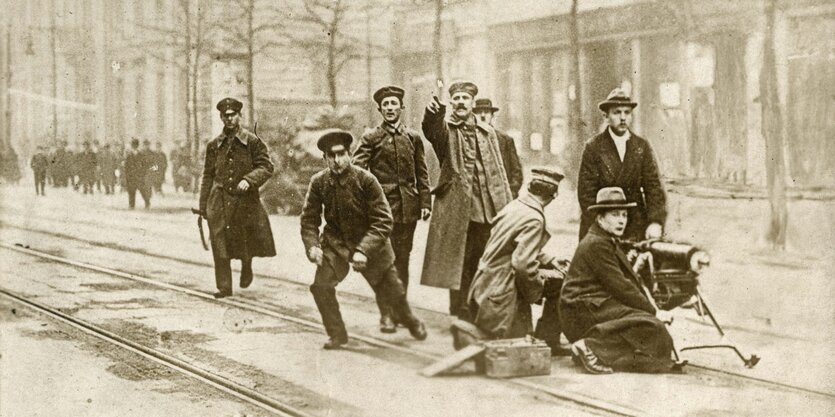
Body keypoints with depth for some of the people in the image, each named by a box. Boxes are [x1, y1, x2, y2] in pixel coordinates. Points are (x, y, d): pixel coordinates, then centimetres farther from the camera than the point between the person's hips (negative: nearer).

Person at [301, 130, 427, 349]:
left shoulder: (366, 180, -22)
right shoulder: (318, 182, -13)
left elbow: (383, 221, -21)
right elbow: (309, 219, -2)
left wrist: (363, 250, -30)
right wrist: (312, 245, -19)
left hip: (370, 243, -2)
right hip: (335, 243, 2)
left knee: (392, 290, 11)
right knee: (321, 285, -19)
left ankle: (412, 322, 44)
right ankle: (337, 335, 3)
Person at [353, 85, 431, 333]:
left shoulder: (413, 138, 11)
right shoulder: (371, 138, 3)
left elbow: (422, 174, 12)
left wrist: (425, 202, 4)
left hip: (408, 207, 3)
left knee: (403, 259, 8)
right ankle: (386, 315, -4)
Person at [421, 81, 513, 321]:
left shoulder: (487, 132, 16)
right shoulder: (445, 129, 3)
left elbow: (498, 172, 15)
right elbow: (431, 130, -23)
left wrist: (507, 209, 8)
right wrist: (435, 113, -45)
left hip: (488, 211, 3)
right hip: (456, 211, -3)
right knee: (459, 269, -1)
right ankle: (460, 319, 7)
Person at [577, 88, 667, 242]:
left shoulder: (642, 146, 8)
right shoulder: (593, 148, -1)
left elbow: (653, 186, 3)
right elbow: (586, 193, -4)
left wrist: (656, 222, -11)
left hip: (637, 229, 2)